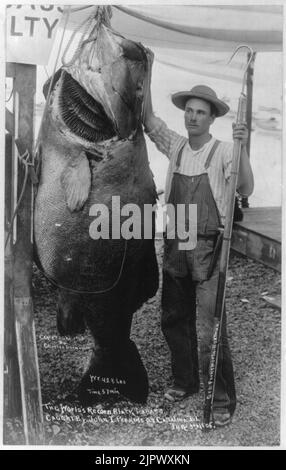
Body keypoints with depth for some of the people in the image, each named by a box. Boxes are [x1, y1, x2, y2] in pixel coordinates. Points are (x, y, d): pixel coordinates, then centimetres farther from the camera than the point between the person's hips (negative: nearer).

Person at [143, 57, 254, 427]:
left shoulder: (223, 152, -6)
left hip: (207, 247, -5)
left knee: (209, 329, -6)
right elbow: (148, 121, 4)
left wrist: (242, 148, -29)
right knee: (173, 319, 15)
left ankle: (223, 399, 9)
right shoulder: (176, 147, 8)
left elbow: (245, 190, -17)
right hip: (175, 244, 6)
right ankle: (185, 380, 34)